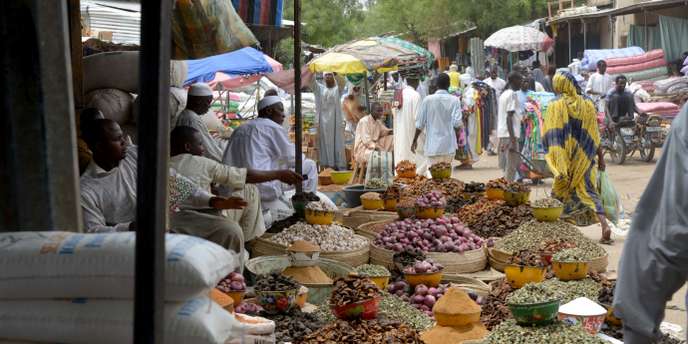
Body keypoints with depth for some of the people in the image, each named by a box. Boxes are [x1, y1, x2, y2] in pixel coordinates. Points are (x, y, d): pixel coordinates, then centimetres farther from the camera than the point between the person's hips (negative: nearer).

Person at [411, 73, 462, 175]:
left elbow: (420, 123, -1)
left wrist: (414, 140, 10)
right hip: (449, 145, 1)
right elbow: (457, 123, -10)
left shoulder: (428, 100, -3)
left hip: (432, 145, -1)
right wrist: (458, 137, 8)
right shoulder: (454, 100, -3)